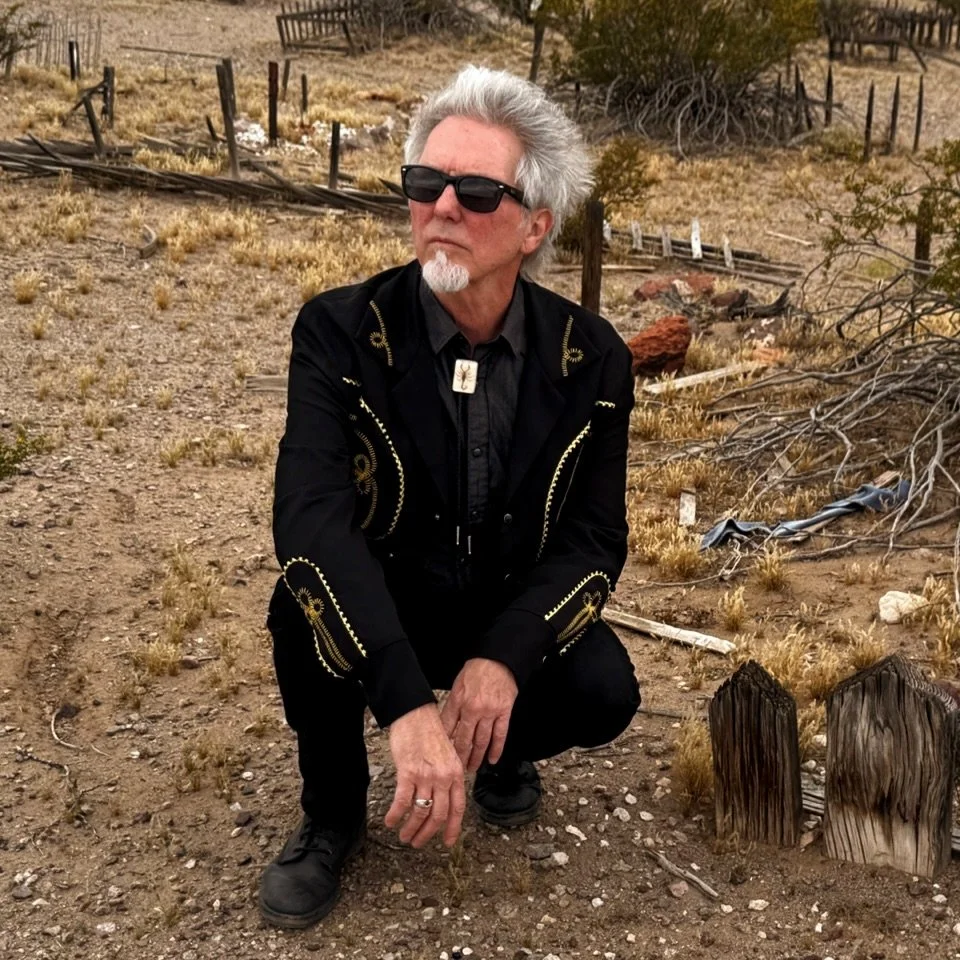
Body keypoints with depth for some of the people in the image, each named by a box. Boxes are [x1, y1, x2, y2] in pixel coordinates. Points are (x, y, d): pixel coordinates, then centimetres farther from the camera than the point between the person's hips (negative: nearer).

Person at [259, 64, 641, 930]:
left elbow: (595, 538, -12)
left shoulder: (591, 357, -13)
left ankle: (506, 750, 14)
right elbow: (312, 518, -35)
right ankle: (332, 814, -1)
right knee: (306, 610, -33)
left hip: (514, 615, 2)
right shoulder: (341, 331, -21)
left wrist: (504, 658, -32)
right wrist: (407, 700, -49)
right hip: (380, 607, -1)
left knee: (604, 694, -26)